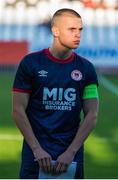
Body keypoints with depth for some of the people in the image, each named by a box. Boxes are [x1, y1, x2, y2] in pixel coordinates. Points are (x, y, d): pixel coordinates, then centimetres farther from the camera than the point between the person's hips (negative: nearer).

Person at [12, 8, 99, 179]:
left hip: (72, 152, 2)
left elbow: (91, 115, 2)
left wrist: (71, 152, -8)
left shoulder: (85, 68, 4)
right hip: (36, 152, -2)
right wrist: (37, 149, -11)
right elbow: (18, 110, -3)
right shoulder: (31, 63, -2)